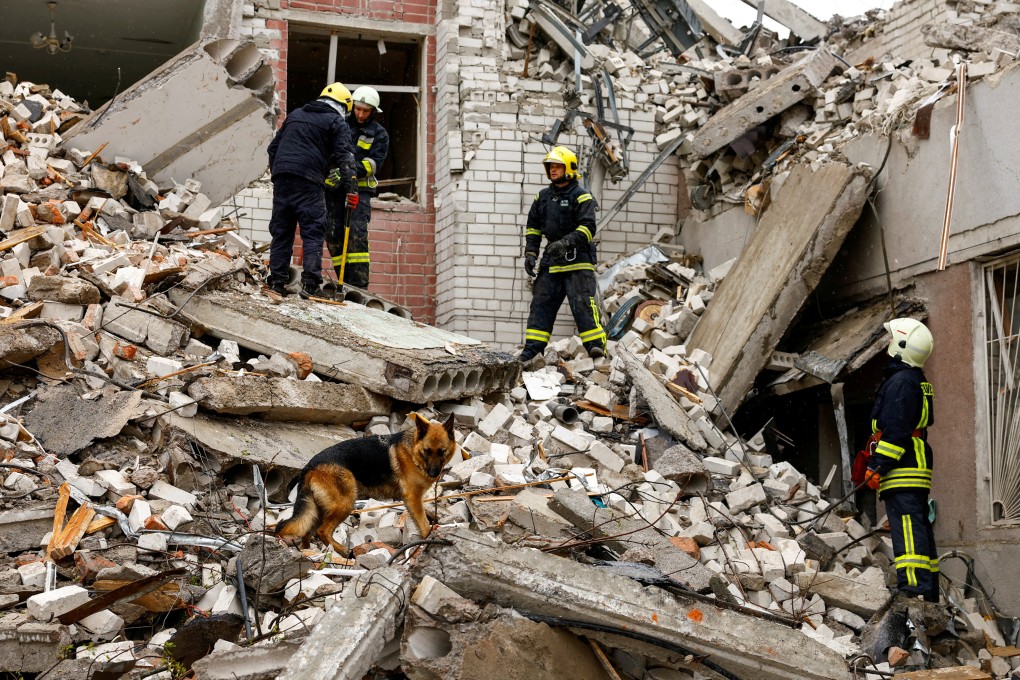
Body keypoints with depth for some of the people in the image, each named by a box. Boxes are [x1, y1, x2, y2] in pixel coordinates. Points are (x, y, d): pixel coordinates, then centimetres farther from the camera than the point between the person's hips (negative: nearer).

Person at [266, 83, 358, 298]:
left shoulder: (294, 115, 26)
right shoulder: (337, 122, 7)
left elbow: (273, 147, 27)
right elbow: (344, 154, -5)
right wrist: (352, 184, -10)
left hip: (281, 178, 6)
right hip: (308, 182, -5)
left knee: (281, 232, 9)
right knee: (313, 233, -4)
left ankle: (277, 281, 8)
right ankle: (310, 284, -13)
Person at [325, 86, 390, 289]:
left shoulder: (379, 134, 5)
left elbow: (374, 163, -6)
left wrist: (350, 172, -21)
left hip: (359, 188, -3)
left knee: (357, 234, -16)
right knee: (333, 234, -2)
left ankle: (359, 284, -17)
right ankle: (345, 281, 5)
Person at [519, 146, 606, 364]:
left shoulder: (581, 196, -5)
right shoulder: (543, 196, 16)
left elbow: (587, 227, -14)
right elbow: (533, 226, 22)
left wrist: (567, 242, -27)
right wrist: (530, 253, 12)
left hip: (577, 259, -6)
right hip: (552, 259, 6)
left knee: (582, 302, -14)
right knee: (541, 302, 4)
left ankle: (595, 344, -16)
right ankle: (533, 348, 6)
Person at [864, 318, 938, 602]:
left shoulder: (900, 382, -12)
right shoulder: (918, 382, 20)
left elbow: (895, 430, -19)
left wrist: (877, 466, -18)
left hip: (902, 472, -11)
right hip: (918, 470, 11)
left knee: (908, 533, -15)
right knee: (920, 531, 13)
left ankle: (913, 591, -19)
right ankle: (929, 594, 17)